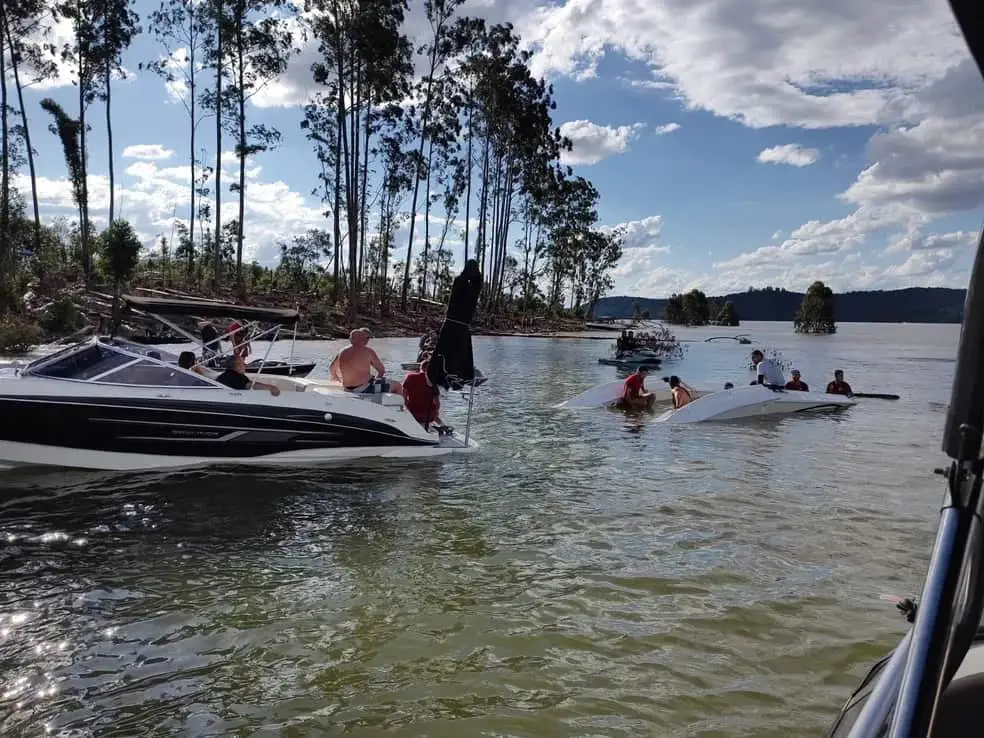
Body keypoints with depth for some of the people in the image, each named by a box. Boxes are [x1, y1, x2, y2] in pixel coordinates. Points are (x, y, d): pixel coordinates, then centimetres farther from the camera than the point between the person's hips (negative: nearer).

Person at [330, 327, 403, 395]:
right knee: (397, 386, 6)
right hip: (364, 389, -8)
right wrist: (376, 379, 11)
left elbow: (331, 370, 17)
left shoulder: (341, 352, 4)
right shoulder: (367, 351, -12)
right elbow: (382, 370, -8)